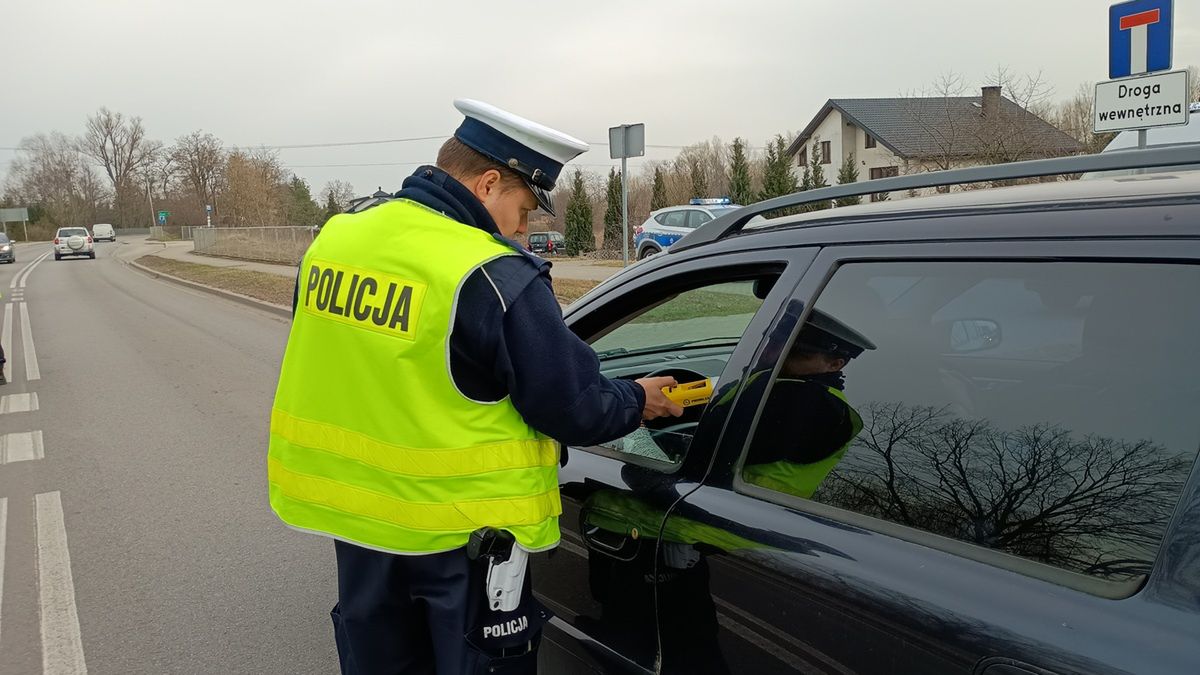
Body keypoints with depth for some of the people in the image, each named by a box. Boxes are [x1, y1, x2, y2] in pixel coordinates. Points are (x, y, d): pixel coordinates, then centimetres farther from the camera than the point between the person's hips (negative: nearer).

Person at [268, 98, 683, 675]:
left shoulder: (336, 236, 0)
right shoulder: (497, 279, -22)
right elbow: (573, 410, -17)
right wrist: (635, 401, 2)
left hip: (352, 510, 7)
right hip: (462, 527, -6)